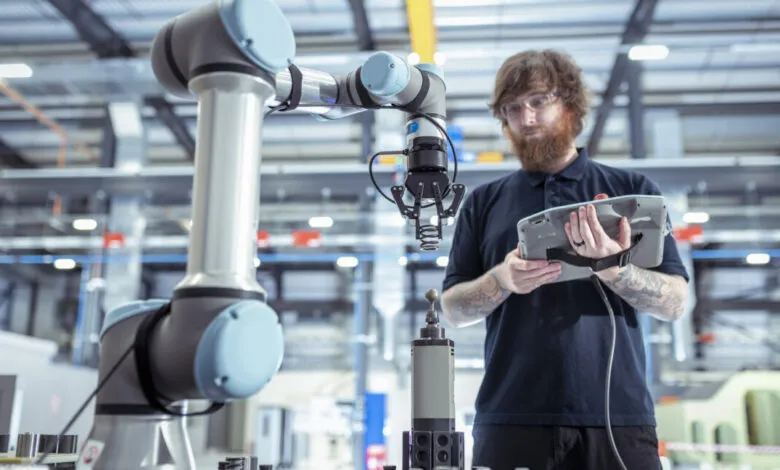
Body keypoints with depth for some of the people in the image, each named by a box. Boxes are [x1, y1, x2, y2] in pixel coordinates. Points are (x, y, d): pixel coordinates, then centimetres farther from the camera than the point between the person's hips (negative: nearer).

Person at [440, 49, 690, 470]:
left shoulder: (632, 190, 8)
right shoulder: (484, 202, 11)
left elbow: (675, 302, 3)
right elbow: (452, 308, 8)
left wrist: (612, 268, -15)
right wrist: (501, 280, -11)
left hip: (618, 415, 0)